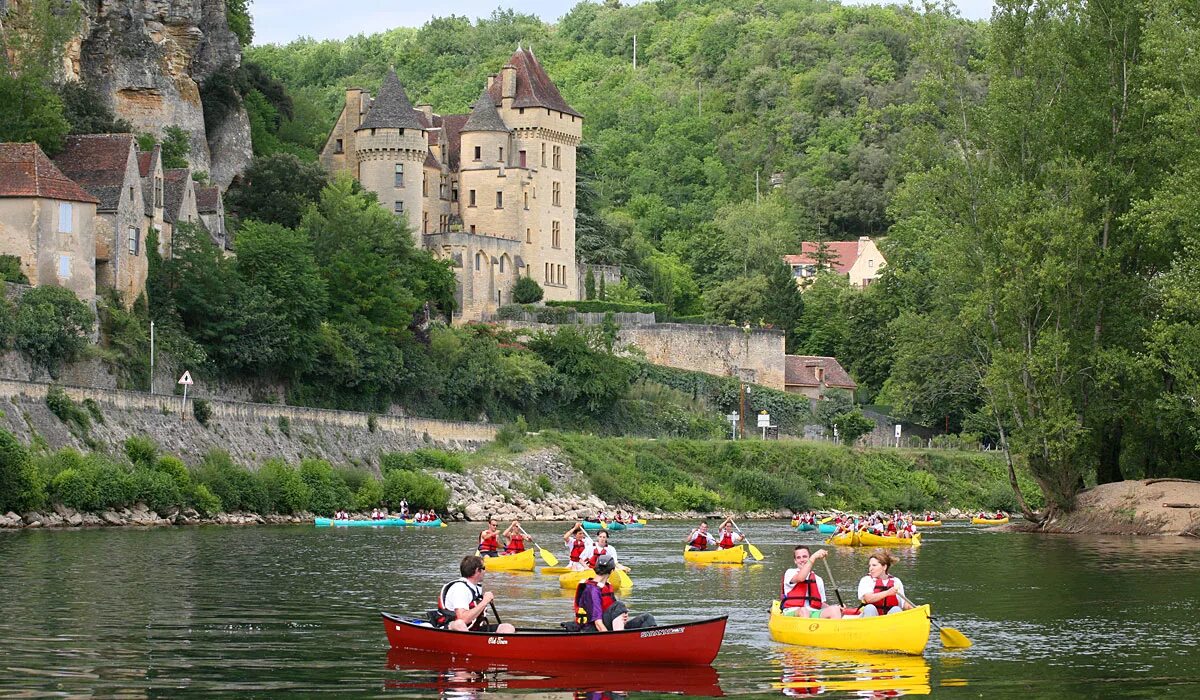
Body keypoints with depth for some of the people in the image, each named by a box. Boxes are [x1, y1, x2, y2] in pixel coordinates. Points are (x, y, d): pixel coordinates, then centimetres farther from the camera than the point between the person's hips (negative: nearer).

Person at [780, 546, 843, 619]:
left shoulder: (818, 580, 23)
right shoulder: (790, 573, 10)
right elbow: (800, 578, -15)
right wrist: (814, 557, -19)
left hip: (815, 614, 4)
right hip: (792, 613, -4)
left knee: (835, 610, -22)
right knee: (803, 611, -38)